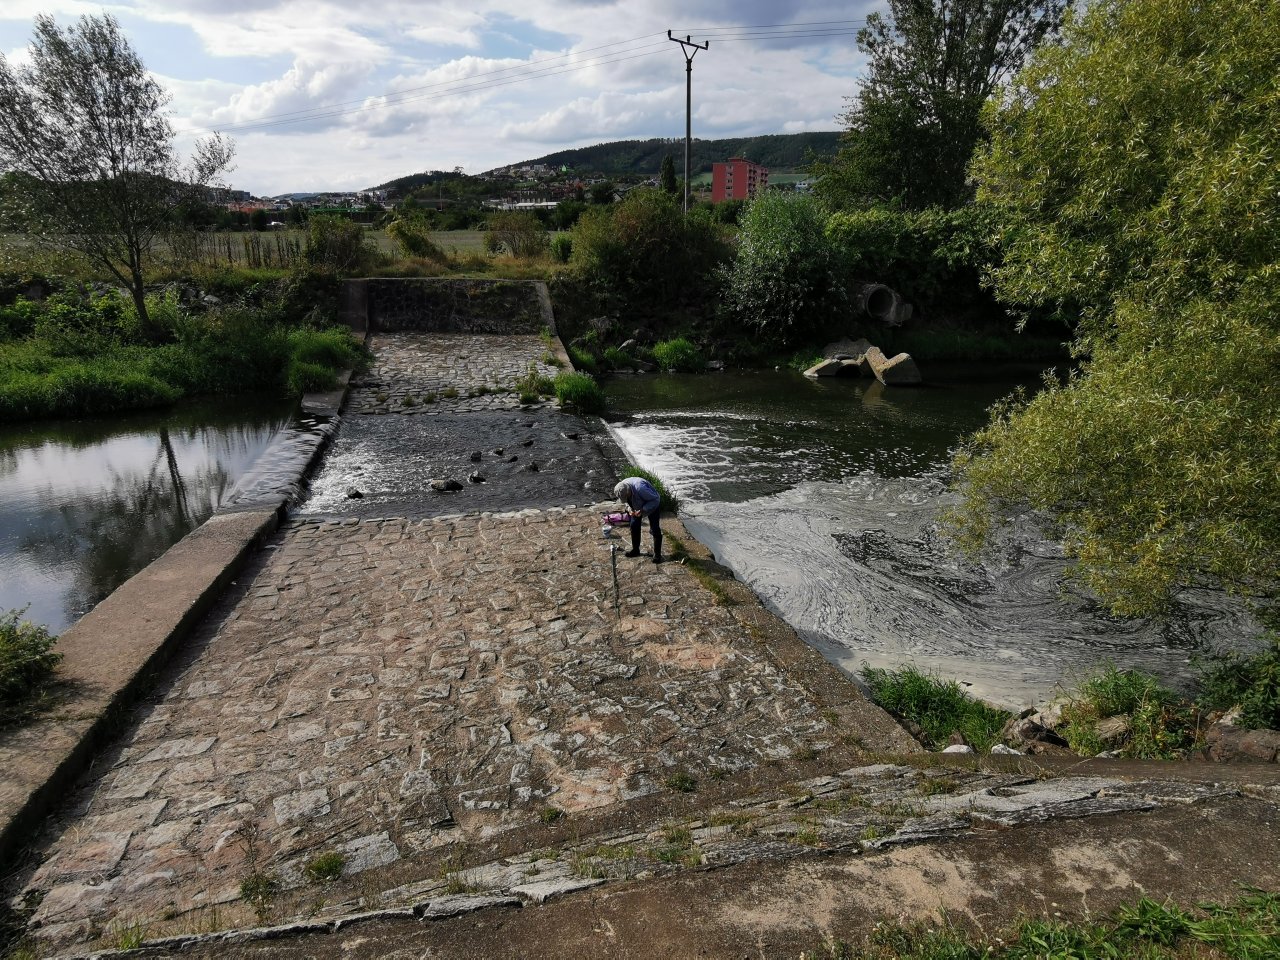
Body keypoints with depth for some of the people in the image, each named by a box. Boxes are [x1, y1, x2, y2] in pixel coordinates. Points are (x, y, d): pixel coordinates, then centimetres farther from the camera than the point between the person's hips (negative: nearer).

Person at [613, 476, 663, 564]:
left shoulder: (640, 488, -42)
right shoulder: (622, 489, -22)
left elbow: (655, 499, -30)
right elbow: (625, 501, 0)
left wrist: (643, 510, -36)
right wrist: (629, 508, -20)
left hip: (652, 503, -6)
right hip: (638, 506, 6)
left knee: (655, 529, -7)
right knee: (634, 525, 6)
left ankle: (657, 554, 3)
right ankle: (635, 550, 22)